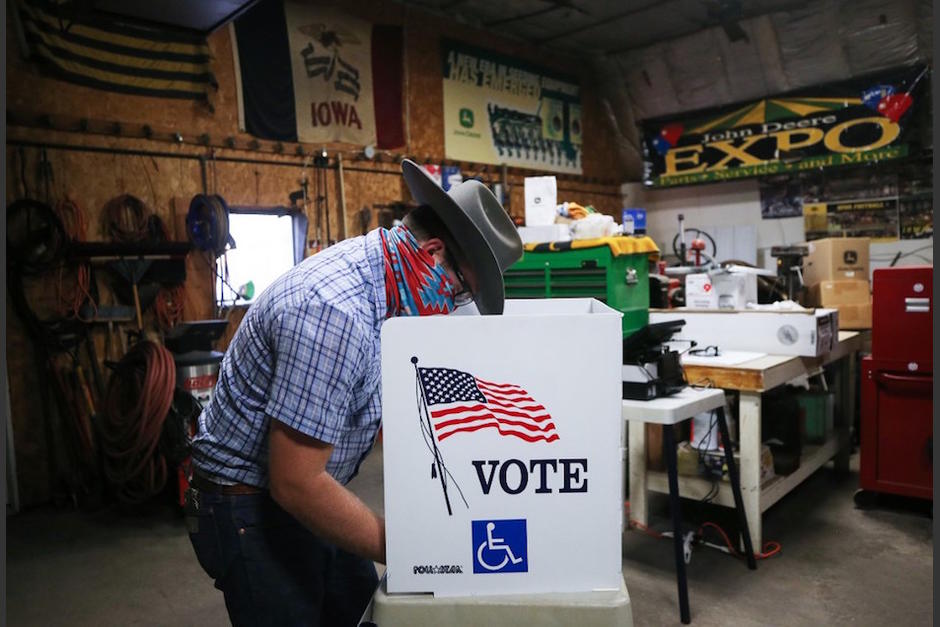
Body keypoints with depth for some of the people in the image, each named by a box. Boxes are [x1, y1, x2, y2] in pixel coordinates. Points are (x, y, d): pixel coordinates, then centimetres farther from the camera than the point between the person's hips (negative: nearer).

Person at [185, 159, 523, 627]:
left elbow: (377, 411, 10)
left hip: (297, 493, 9)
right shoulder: (335, 311, -32)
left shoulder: (369, 272, -1)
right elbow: (296, 483, -30)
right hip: (251, 511, -9)